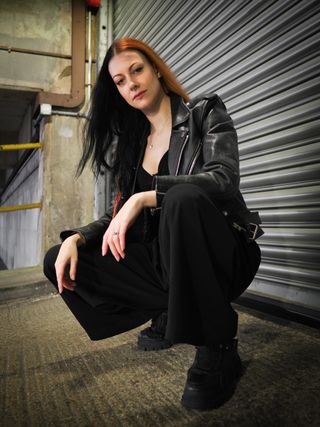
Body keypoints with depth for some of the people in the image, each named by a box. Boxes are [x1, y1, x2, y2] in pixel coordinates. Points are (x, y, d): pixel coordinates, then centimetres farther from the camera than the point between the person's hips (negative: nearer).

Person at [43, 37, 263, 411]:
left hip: (224, 255, -5)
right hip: (166, 261, 6)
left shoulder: (205, 112, -1)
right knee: (59, 262, -5)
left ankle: (217, 349, -21)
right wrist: (76, 239, -8)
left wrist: (142, 198, -28)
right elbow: (119, 214, 11)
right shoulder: (133, 144, 13)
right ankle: (168, 314, 7)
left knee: (183, 197, -38)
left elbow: (224, 179, -20)